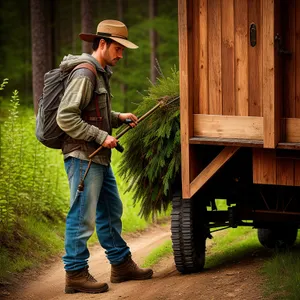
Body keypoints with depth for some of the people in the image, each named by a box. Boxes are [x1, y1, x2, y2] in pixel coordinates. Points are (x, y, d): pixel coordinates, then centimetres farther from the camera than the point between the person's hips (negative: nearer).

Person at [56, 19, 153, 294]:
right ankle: (76, 274, -1)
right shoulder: (84, 74, -15)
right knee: (82, 216, -6)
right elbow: (66, 117, -21)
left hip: (99, 158, 11)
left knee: (111, 211, 17)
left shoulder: (101, 73, 17)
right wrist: (101, 136, -21)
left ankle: (122, 264, 26)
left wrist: (119, 118, 9)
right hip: (83, 157, -10)